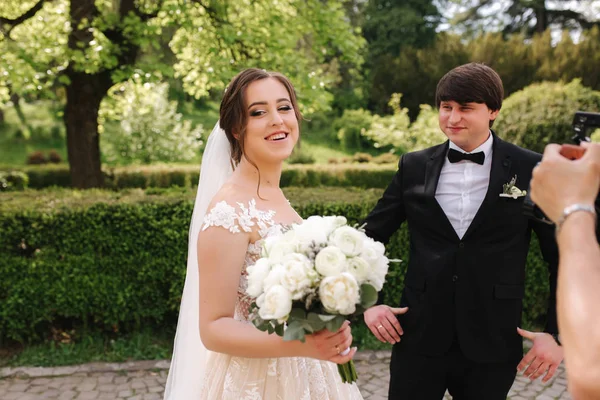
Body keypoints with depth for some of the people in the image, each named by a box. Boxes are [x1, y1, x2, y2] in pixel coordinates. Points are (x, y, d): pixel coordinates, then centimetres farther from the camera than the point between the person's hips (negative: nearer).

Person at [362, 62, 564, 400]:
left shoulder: (531, 170, -4)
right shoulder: (414, 167, 1)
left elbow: (564, 257, 1)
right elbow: (370, 237, 8)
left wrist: (558, 333, -3)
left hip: (492, 345, -1)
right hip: (419, 338, 1)